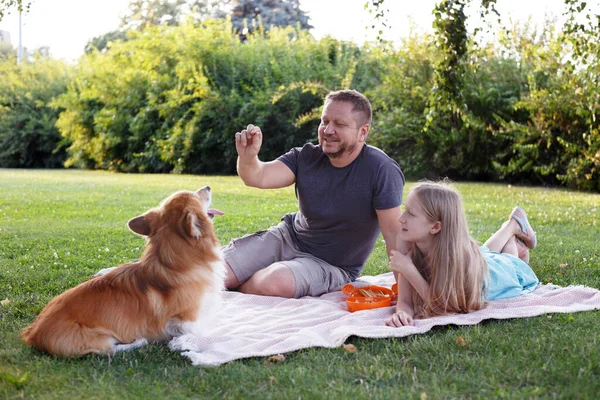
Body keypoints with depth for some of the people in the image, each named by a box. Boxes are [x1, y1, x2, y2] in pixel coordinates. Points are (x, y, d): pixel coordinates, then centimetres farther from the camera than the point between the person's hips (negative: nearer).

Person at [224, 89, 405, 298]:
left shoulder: (381, 170, -22)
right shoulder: (306, 157, -6)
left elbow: (393, 232, -24)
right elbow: (259, 177, -18)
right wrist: (247, 158, -42)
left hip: (332, 264, -4)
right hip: (288, 236, 4)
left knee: (272, 283, -33)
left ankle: (234, 292, 0)